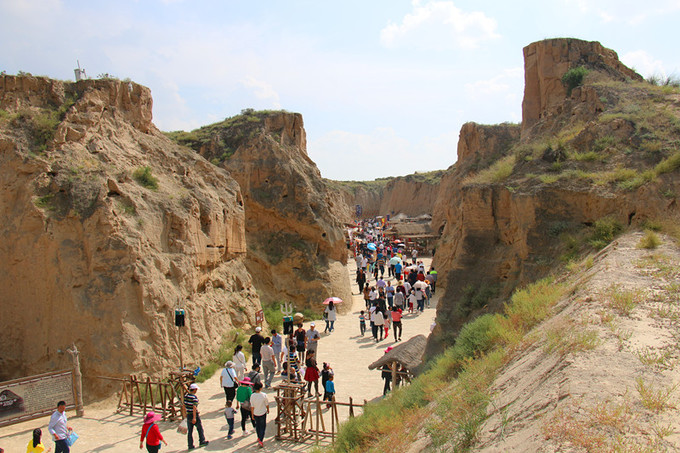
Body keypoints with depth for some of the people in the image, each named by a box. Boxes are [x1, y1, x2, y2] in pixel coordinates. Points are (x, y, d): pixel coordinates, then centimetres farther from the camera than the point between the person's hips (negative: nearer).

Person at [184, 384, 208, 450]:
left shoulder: (186, 395, 3)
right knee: (200, 428, 13)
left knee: (189, 431, 10)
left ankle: (190, 445, 12)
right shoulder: (194, 397, -19)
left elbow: (184, 405, 11)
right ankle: (202, 442, 23)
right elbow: (194, 407, -23)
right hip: (194, 415, -6)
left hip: (188, 415, 6)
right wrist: (194, 418, -24)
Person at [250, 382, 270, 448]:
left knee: (257, 426, 23)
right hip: (262, 413, -3)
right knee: (263, 427, 10)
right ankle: (260, 441, 0)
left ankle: (259, 438, 41)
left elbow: (252, 406, -7)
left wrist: (252, 415, 6)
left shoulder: (252, 396, -15)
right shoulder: (264, 395, -20)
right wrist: (268, 410, 14)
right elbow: (267, 404, -6)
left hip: (255, 413, 3)